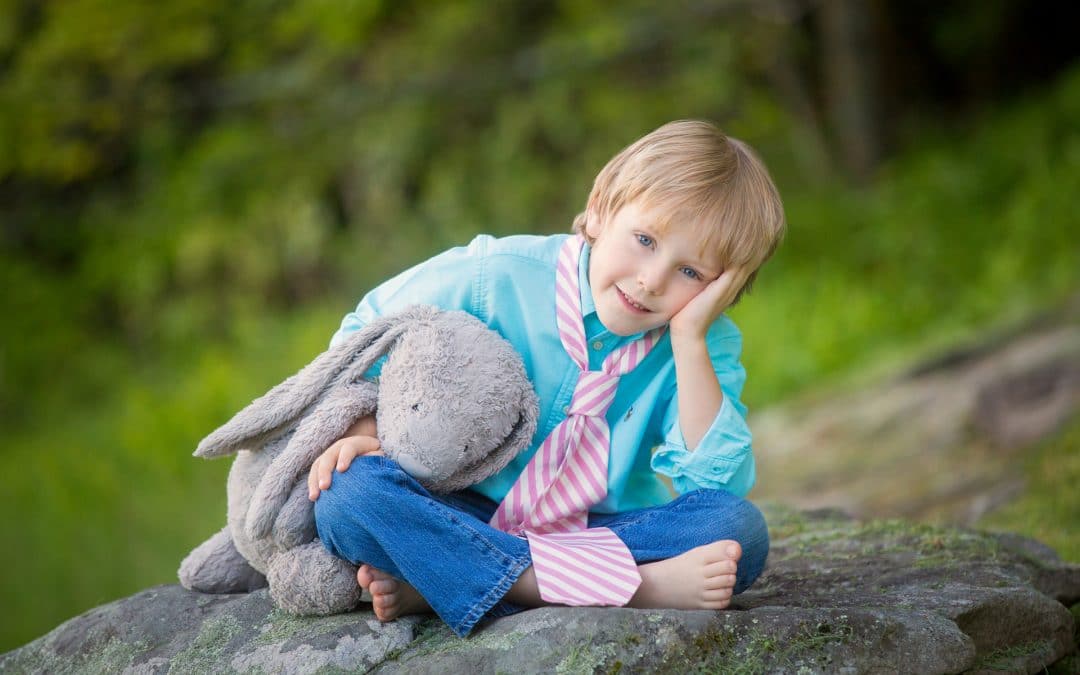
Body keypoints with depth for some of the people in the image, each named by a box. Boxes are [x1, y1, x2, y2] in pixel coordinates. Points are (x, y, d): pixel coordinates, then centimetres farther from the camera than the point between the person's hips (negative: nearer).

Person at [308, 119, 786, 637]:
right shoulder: (496, 278, -11)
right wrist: (363, 432, -13)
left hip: (605, 531, 1)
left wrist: (688, 338, -24)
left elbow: (716, 481, -21)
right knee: (348, 493, -31)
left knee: (740, 528, -27)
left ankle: (436, 582, -29)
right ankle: (629, 585, -37)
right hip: (467, 520, -1)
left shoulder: (706, 347, -6)